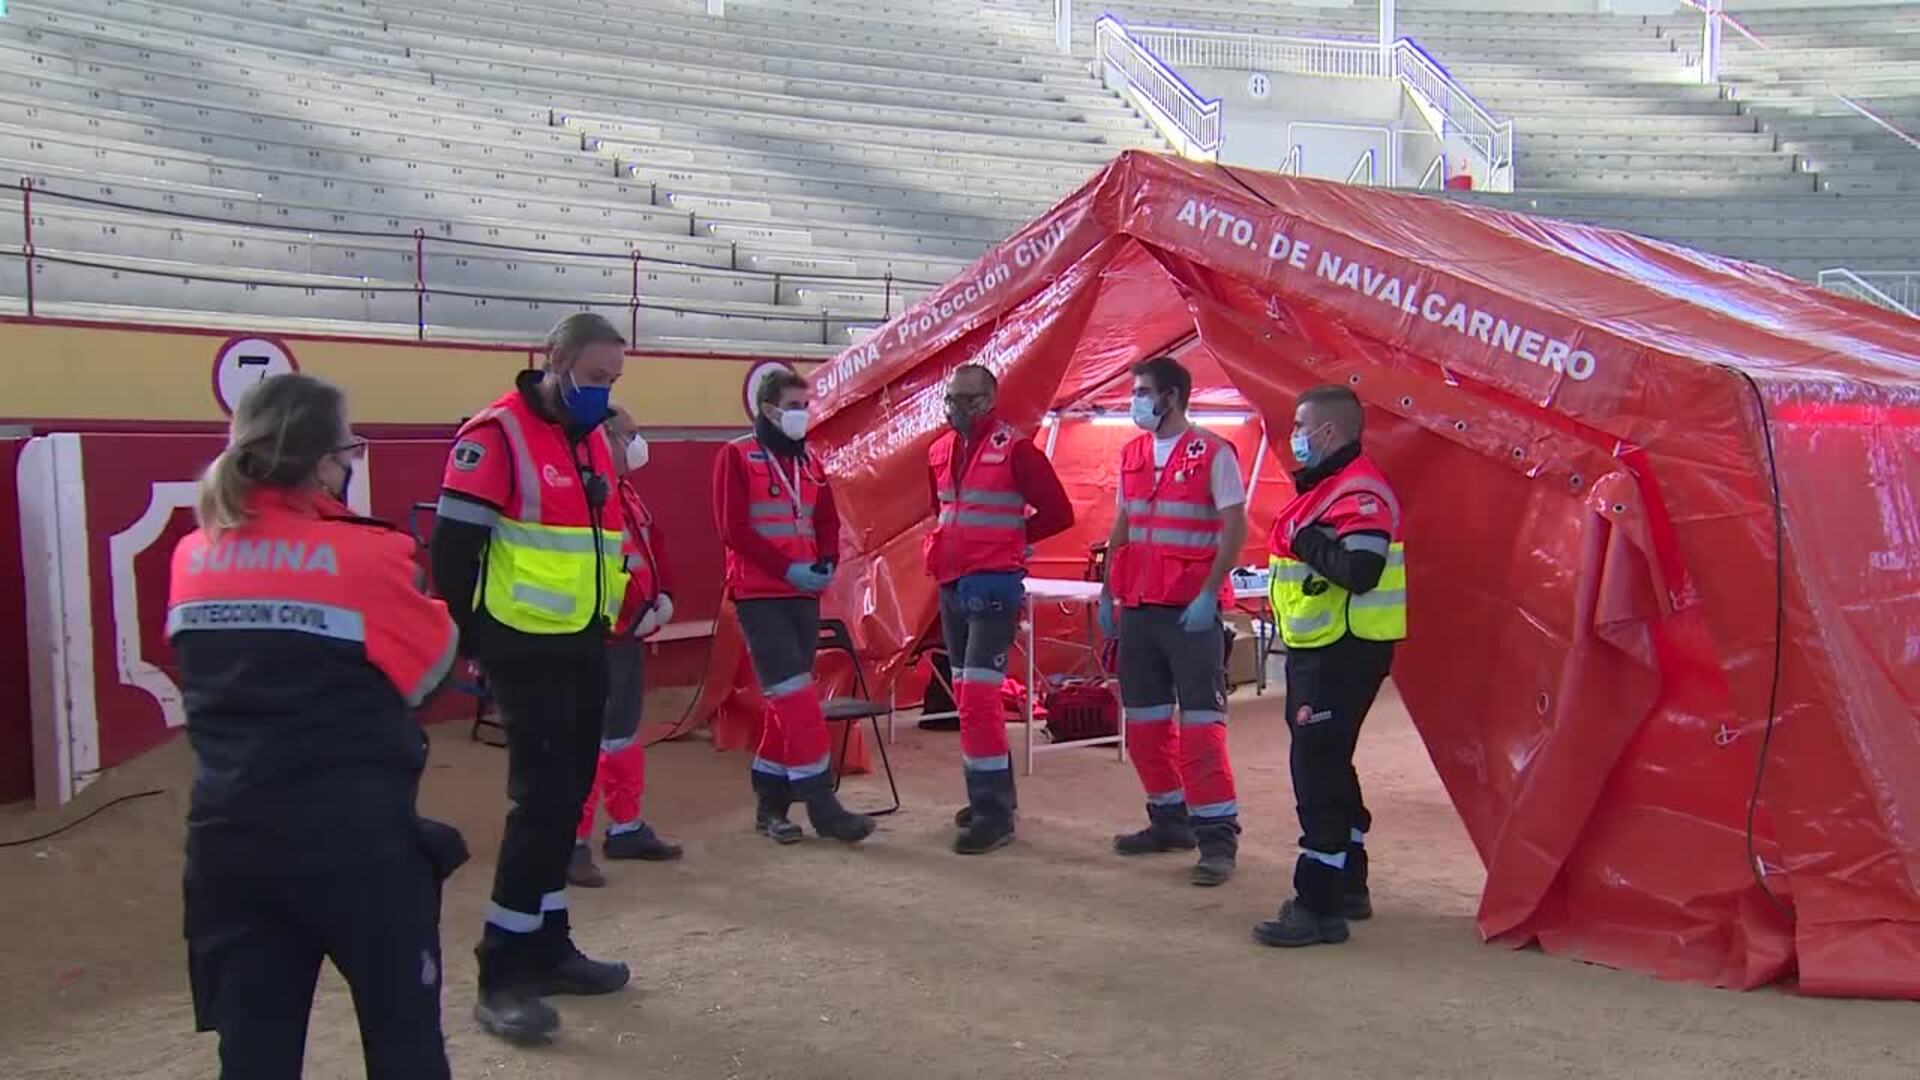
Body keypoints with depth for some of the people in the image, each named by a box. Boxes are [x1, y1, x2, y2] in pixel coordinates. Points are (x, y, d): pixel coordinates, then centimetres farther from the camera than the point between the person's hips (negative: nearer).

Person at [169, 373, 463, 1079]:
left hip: (228, 836, 5)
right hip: (356, 837, -5)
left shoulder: (192, 558, 4)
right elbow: (434, 668, -1)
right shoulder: (364, 555, -11)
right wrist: (401, 575, 14)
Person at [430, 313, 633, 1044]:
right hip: (527, 649, -8)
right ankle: (502, 977, -1)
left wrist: (615, 615, 13)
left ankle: (547, 948, 25)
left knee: (567, 798, 13)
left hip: (584, 645, 8)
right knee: (540, 801, -9)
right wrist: (476, 641, -12)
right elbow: (453, 548, -14)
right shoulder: (497, 435, -13)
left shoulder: (594, 441, 13)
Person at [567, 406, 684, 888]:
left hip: (630, 634, 11)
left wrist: (661, 595, 8)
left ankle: (626, 828, 31)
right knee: (591, 739, -8)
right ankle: (573, 843, -2)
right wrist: (637, 611, -20)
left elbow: (652, 547, 22)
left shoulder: (626, 491, 15)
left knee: (626, 734, 19)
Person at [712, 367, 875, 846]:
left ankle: (771, 803, 19)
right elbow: (733, 529, -12)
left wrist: (826, 563, -4)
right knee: (796, 699, -11)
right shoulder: (737, 456, -5)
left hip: (804, 595, 7)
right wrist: (787, 568, -18)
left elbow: (827, 522, 16)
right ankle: (821, 805, -7)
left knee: (785, 702, 10)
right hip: (760, 596, -7)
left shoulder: (808, 461, 14)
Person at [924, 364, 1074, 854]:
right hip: (951, 586, 8)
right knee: (968, 697, 15)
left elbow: (1057, 512, -8)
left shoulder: (1014, 448, -11)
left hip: (992, 587, -8)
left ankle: (993, 813, -7)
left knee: (978, 697, -13)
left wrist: (1012, 538, 0)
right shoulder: (939, 451, 10)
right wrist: (946, 546, 12)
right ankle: (994, 795, 28)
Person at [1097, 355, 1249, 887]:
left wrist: (1209, 594, -17)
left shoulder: (1212, 453, -7)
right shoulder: (1132, 455, 13)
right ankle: (1170, 819, 24)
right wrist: (1107, 593, 14)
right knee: (1144, 720, 11)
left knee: (1201, 722, -7)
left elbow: (1234, 528, -10)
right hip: (1137, 608, 7)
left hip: (1190, 610, -7)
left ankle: (1218, 835, -2)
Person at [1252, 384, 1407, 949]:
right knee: (1325, 767, 18)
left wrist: (1308, 545, -19)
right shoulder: (1325, 485, 16)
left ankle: (1319, 907, -3)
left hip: (1345, 653, -11)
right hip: (1317, 649, 11)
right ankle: (1348, 887, 31)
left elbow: (1360, 569, -31)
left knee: (1318, 771, -9)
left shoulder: (1359, 490, -18)